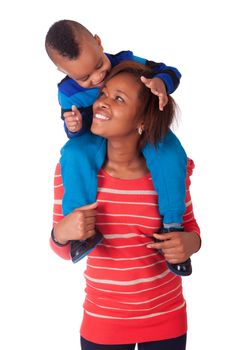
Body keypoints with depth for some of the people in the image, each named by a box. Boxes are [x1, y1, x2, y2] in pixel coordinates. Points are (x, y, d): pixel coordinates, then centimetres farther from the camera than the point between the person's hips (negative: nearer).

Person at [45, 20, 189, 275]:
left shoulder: (126, 61, -16)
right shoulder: (68, 92, -11)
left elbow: (170, 72, -12)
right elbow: (78, 129, 3)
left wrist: (161, 82, -38)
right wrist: (74, 128, -24)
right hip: (99, 139, 1)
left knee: (170, 152, -32)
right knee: (75, 156, -33)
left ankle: (172, 224, -25)